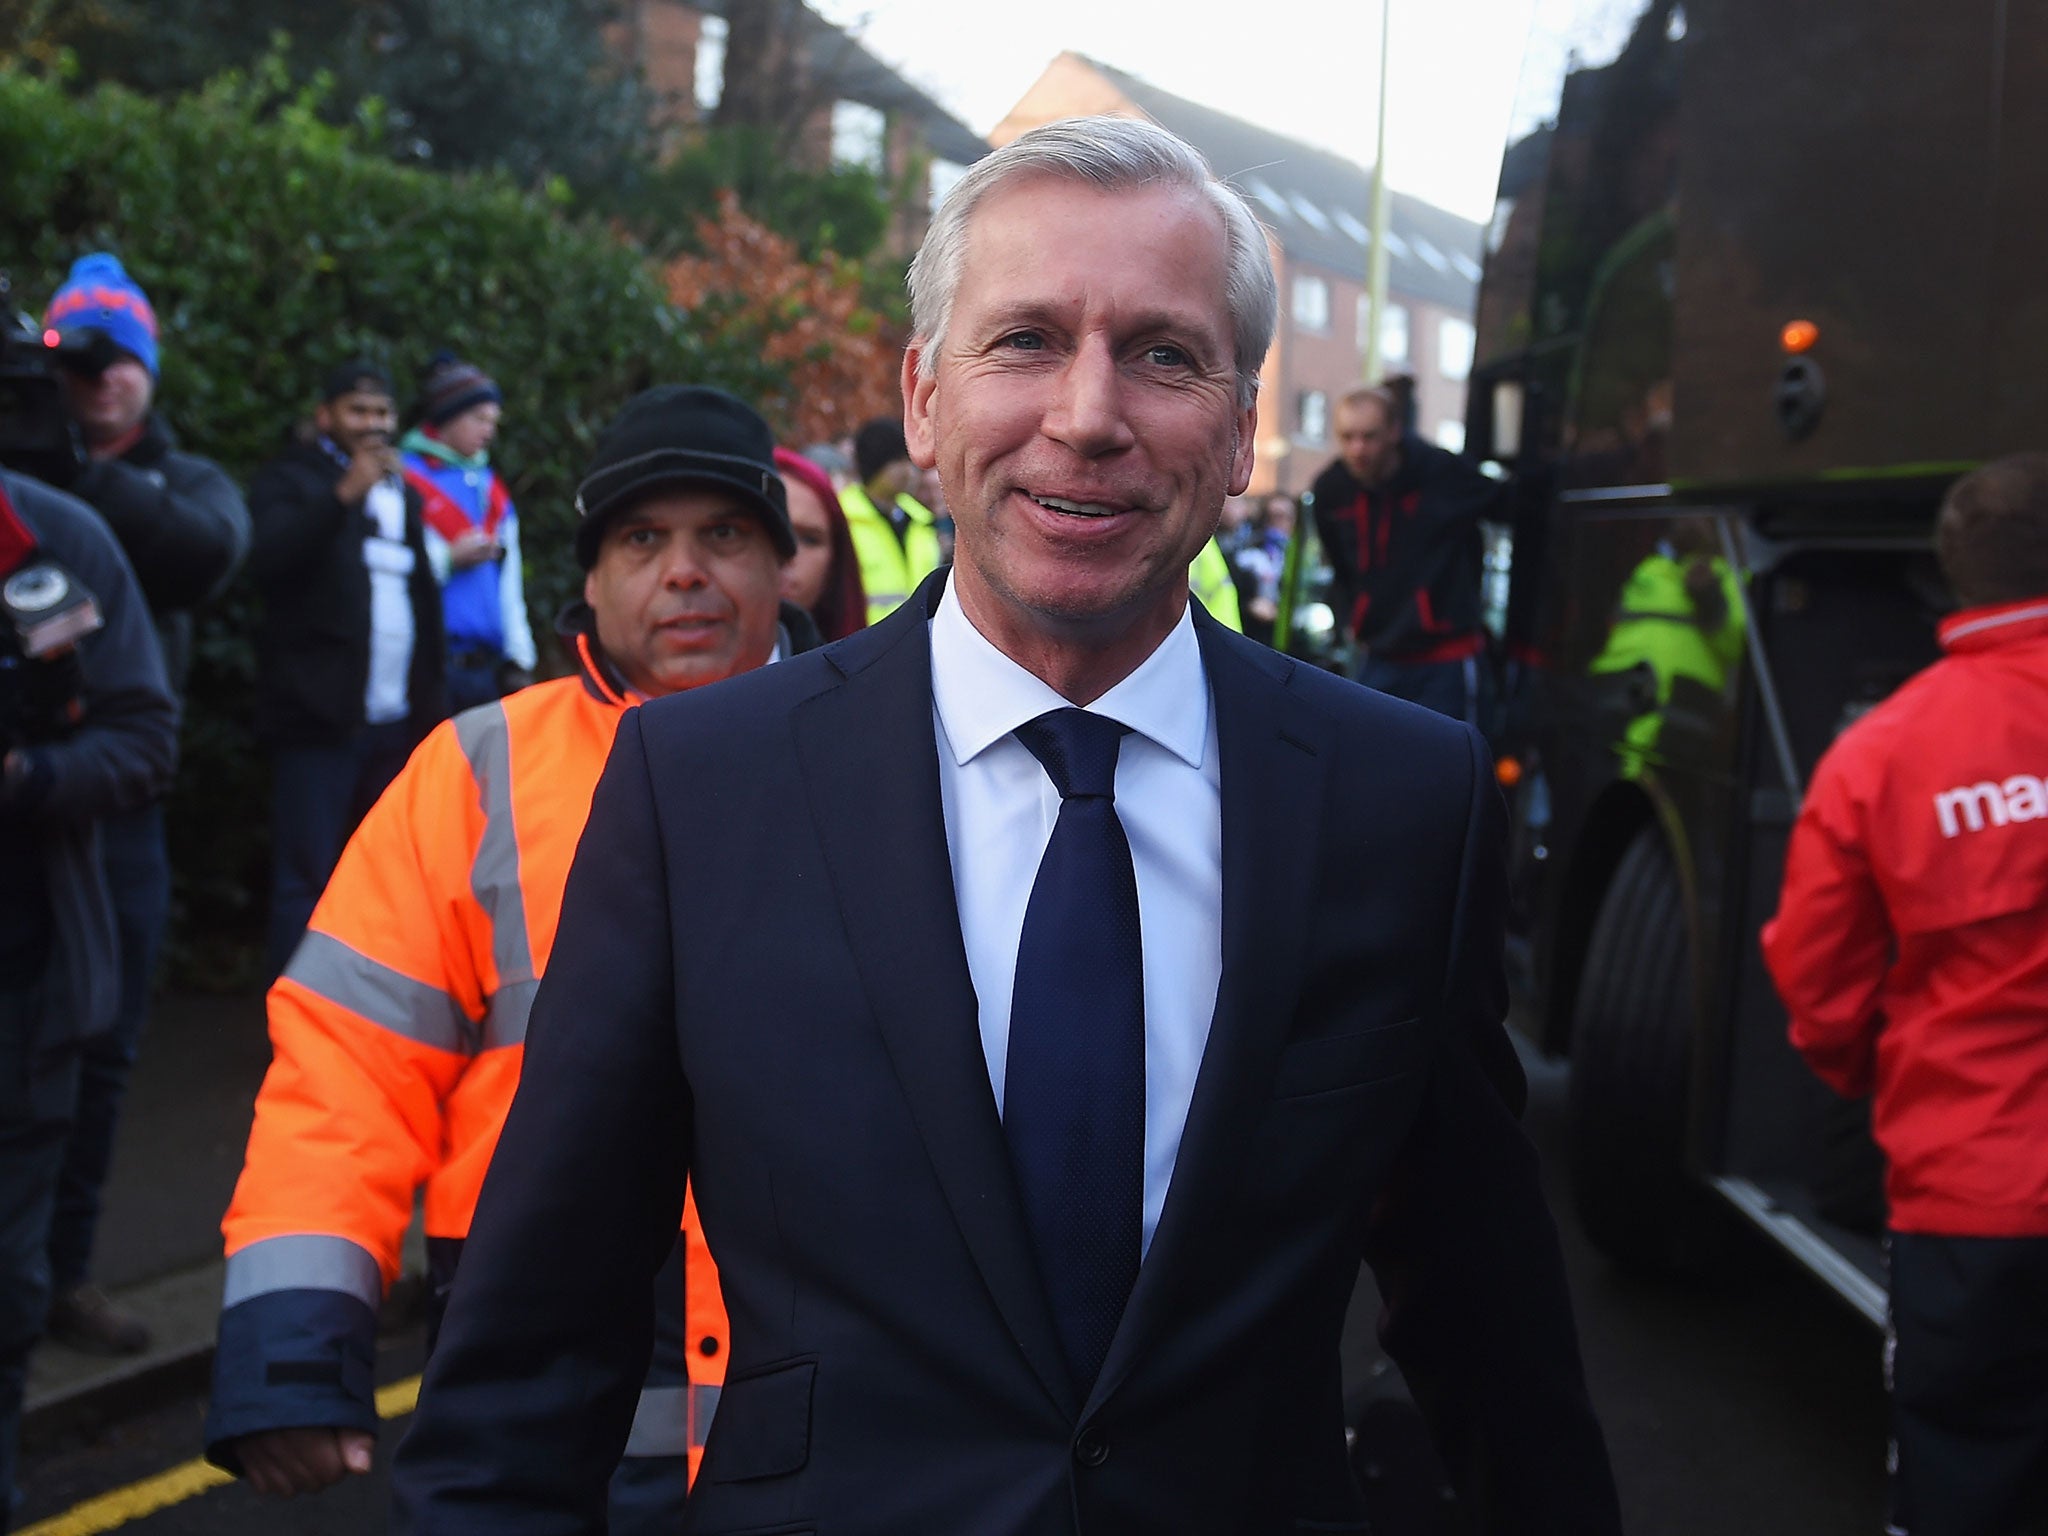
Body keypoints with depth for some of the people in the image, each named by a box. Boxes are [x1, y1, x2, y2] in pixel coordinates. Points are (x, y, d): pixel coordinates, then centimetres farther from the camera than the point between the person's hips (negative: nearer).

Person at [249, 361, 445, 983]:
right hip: (319, 718, -6)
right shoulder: (291, 481, 3)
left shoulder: (403, 494, 21)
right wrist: (345, 493, -25)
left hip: (395, 721, 6)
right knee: (306, 880, -7)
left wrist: (430, 705, 16)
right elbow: (269, 558, -16)